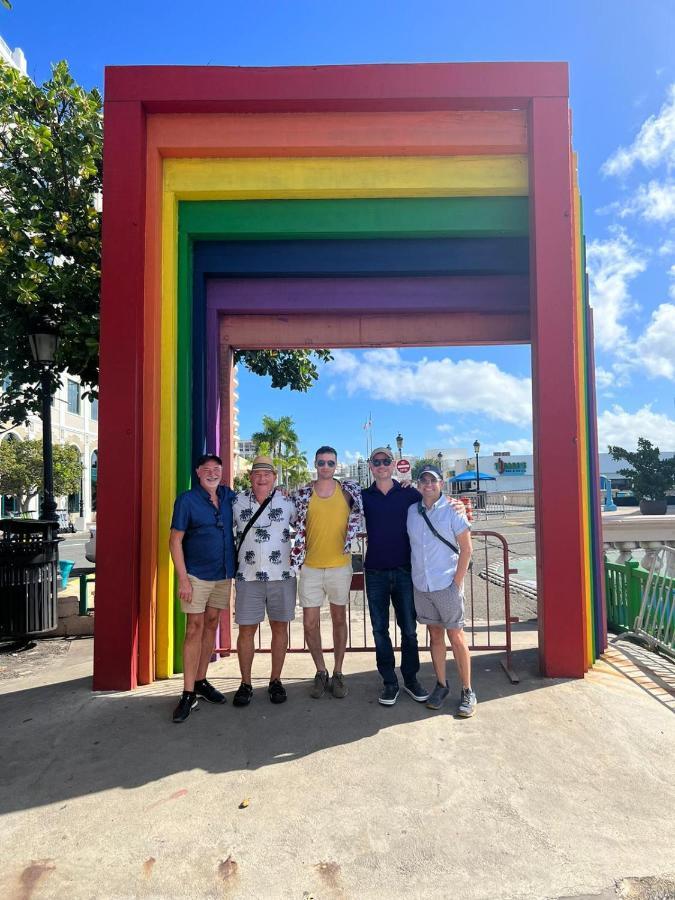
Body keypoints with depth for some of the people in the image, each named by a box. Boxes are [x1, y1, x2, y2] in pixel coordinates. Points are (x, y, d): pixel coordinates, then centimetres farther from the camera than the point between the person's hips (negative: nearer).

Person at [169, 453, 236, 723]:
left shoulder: (229, 497, 3)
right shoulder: (186, 500, -8)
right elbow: (175, 541, -9)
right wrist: (183, 578, -14)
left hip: (224, 574, 5)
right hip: (197, 575, -4)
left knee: (211, 624, 12)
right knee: (195, 627, -3)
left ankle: (201, 681, 25)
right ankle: (188, 693, 4)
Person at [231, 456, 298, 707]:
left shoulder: (287, 502, 1)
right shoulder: (237, 501, 3)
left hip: (282, 575, 0)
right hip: (248, 577, 0)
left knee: (280, 628, 8)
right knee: (246, 630, 5)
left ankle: (275, 681, 22)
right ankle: (245, 684, 18)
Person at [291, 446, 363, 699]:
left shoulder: (349, 489, -1)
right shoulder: (303, 493, 0)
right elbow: (297, 528, 2)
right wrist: (296, 560, -3)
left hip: (340, 565, 0)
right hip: (310, 567, 0)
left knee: (339, 618, 11)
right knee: (310, 623, 3)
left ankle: (338, 674, 24)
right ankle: (321, 672, 22)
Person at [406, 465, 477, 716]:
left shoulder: (452, 510, -6)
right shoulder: (412, 511, 6)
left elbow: (466, 549, -5)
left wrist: (457, 581, -9)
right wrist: (414, 576, 8)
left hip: (447, 584, -4)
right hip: (421, 585, 4)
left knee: (456, 637, 2)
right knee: (435, 635, 13)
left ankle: (467, 692, 13)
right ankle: (441, 685, 26)